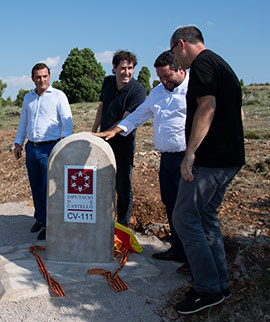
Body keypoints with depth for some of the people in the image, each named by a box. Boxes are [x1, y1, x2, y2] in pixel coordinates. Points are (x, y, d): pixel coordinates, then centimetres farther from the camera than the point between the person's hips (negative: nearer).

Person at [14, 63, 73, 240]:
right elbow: (23, 122, 23)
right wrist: (18, 143, 16)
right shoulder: (28, 98, 16)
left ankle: (49, 224, 6)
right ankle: (40, 218, 27)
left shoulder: (58, 96, -1)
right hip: (31, 147, 6)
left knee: (49, 187, -5)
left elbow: (67, 122, -6)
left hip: (50, 148, -5)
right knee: (36, 186, 12)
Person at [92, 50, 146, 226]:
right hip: (103, 141, 6)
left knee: (123, 187, 4)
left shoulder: (138, 90, -15)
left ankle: (123, 226, 19)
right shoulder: (108, 82, 3)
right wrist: (94, 132, 17)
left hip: (123, 144, -6)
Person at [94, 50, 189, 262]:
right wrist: (114, 131, 16)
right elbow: (138, 116, 26)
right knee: (170, 204, 12)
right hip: (166, 157, 8)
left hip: (187, 157, -8)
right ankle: (178, 249, 24)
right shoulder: (158, 92, 19)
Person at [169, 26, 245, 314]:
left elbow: (207, 107, -22)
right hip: (230, 157, 10)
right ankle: (220, 285, 23)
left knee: (184, 218, -5)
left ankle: (208, 289, 1)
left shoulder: (201, 63, -9)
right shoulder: (221, 64, 21)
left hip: (209, 159, -10)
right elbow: (235, 112, 24)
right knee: (206, 217, 16)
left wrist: (190, 153, -23)